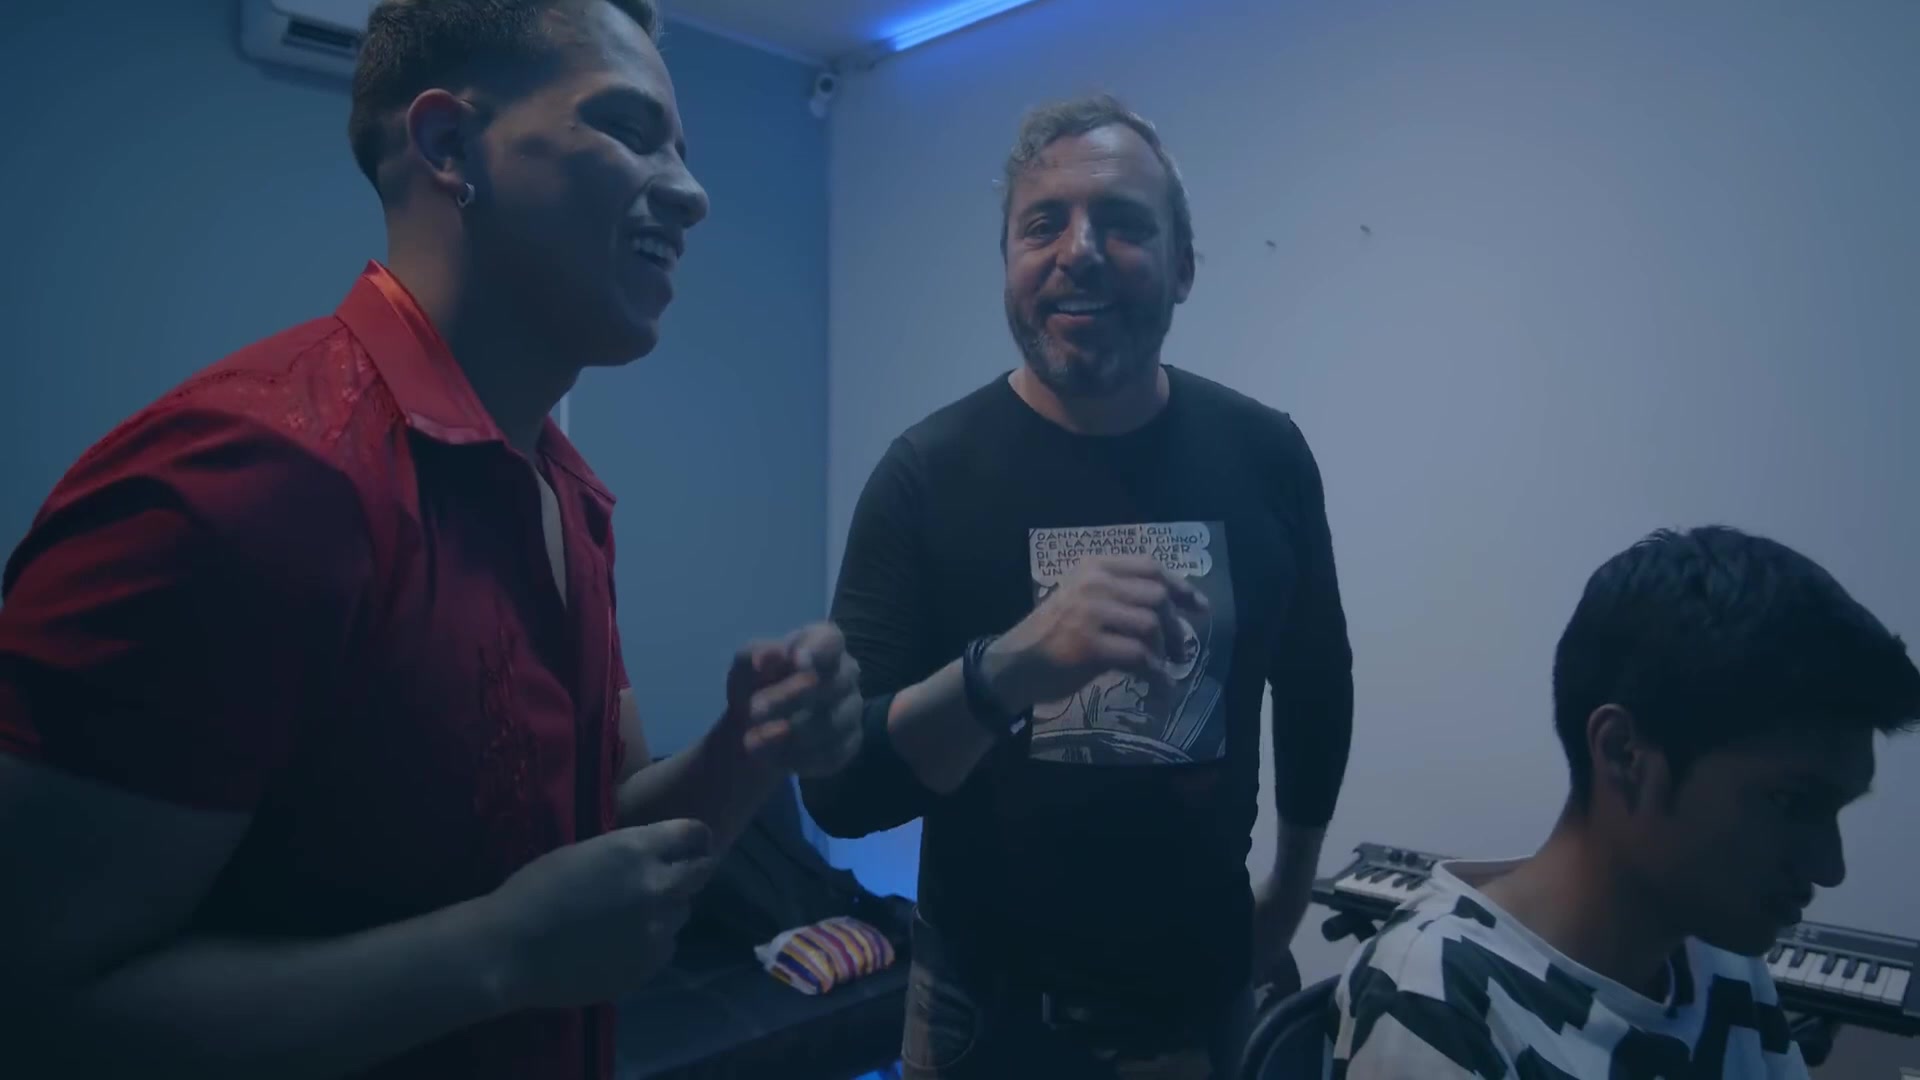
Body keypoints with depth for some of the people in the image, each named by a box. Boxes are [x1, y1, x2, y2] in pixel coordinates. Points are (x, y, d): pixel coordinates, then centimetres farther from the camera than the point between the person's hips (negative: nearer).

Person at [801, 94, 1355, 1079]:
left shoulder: (1264, 455, -8)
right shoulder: (930, 470, -16)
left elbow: (1317, 682, 8)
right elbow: (840, 791, -20)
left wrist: (1289, 892, 15)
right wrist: (1008, 666, -37)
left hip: (1207, 987, 2)